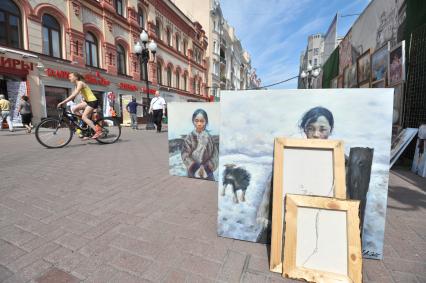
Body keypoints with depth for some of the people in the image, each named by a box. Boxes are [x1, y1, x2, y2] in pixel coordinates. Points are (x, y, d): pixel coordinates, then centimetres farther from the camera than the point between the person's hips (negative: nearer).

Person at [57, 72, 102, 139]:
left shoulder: (80, 83, -12)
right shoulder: (77, 85, 17)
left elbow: (74, 95, -23)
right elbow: (73, 96, 14)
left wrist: (62, 102, -25)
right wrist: (63, 102, 6)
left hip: (93, 101, -9)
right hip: (88, 101, 9)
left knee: (84, 117, -15)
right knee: (75, 109, 3)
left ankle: (98, 131, -18)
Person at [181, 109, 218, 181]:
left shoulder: (209, 137, -3)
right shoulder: (189, 137, -6)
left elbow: (215, 155, -2)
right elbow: (185, 155, -8)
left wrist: (206, 167, -14)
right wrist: (196, 166, -16)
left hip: (207, 172, 1)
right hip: (193, 172, -1)